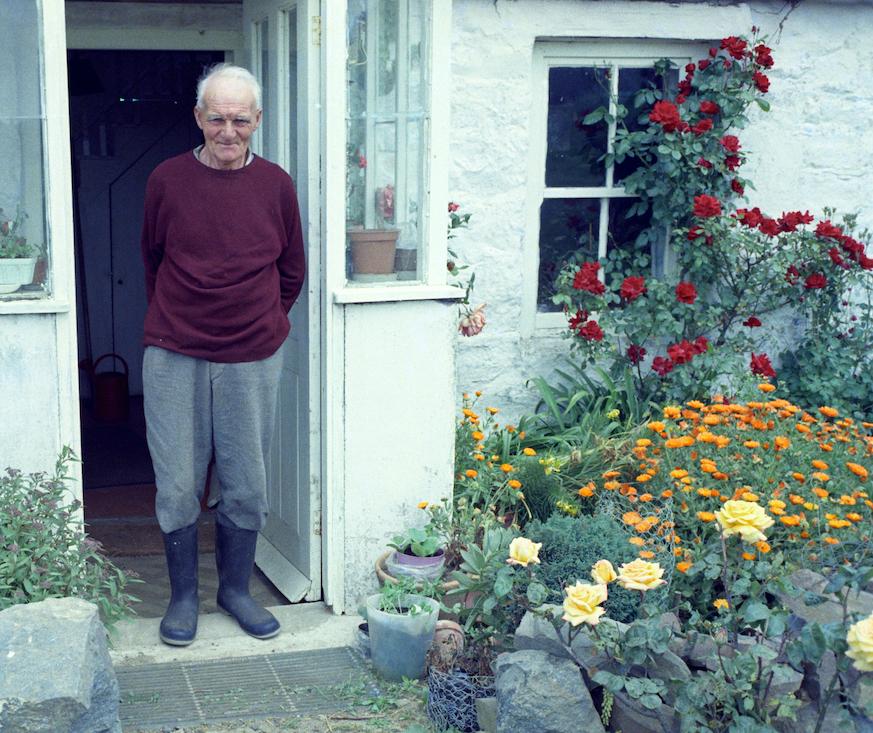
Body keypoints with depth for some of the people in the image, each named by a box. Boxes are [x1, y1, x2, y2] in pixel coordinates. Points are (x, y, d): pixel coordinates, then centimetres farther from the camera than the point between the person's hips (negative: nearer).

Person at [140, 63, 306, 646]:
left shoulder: (275, 185, 1)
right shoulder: (167, 180, -1)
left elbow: (292, 271, 13)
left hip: (252, 360, 1)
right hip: (174, 358, -1)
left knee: (247, 487, 8)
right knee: (178, 485, 4)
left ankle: (236, 589, 27)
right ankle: (183, 596, 21)